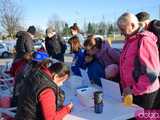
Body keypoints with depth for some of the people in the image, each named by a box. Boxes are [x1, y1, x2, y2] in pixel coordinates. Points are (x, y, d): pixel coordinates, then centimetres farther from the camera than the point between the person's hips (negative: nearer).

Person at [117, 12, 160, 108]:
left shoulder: (144, 40, -19)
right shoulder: (130, 40, 9)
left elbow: (151, 73, -24)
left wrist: (134, 89, -17)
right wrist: (126, 86, 9)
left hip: (143, 94, -8)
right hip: (131, 91, 8)